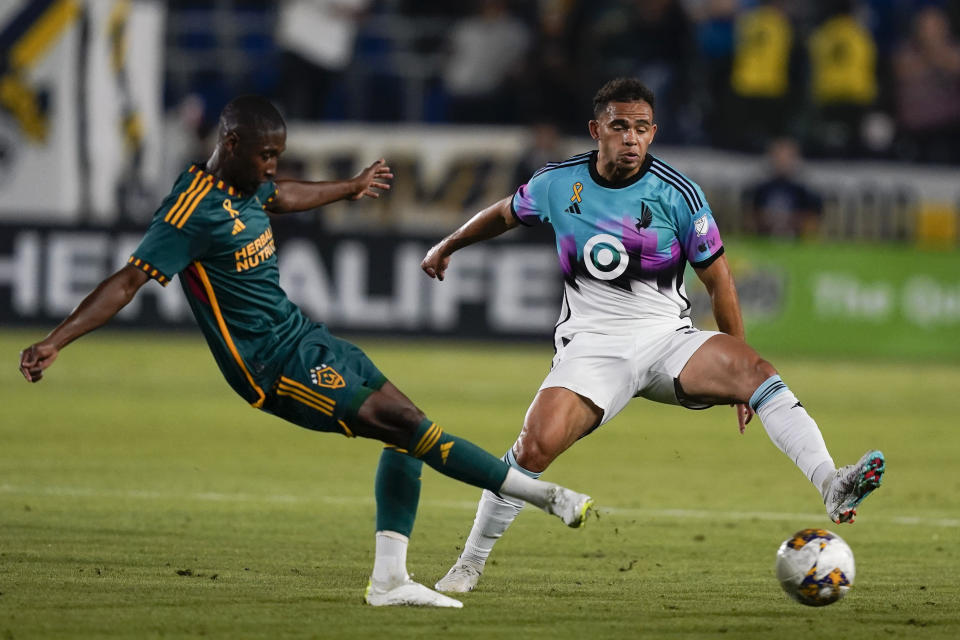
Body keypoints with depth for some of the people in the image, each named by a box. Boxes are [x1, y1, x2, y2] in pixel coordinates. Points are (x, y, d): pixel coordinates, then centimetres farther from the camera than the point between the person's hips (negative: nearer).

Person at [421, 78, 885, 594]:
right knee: (537, 445, -24)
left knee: (757, 370, -29)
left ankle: (833, 491, -41)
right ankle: (469, 565, -5)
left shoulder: (676, 193, -6)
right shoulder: (558, 183, -1)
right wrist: (447, 247, 34)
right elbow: (506, 213, 24)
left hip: (668, 338, 0)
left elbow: (718, 281, 3)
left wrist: (737, 375, 4)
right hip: (591, 347, 0)